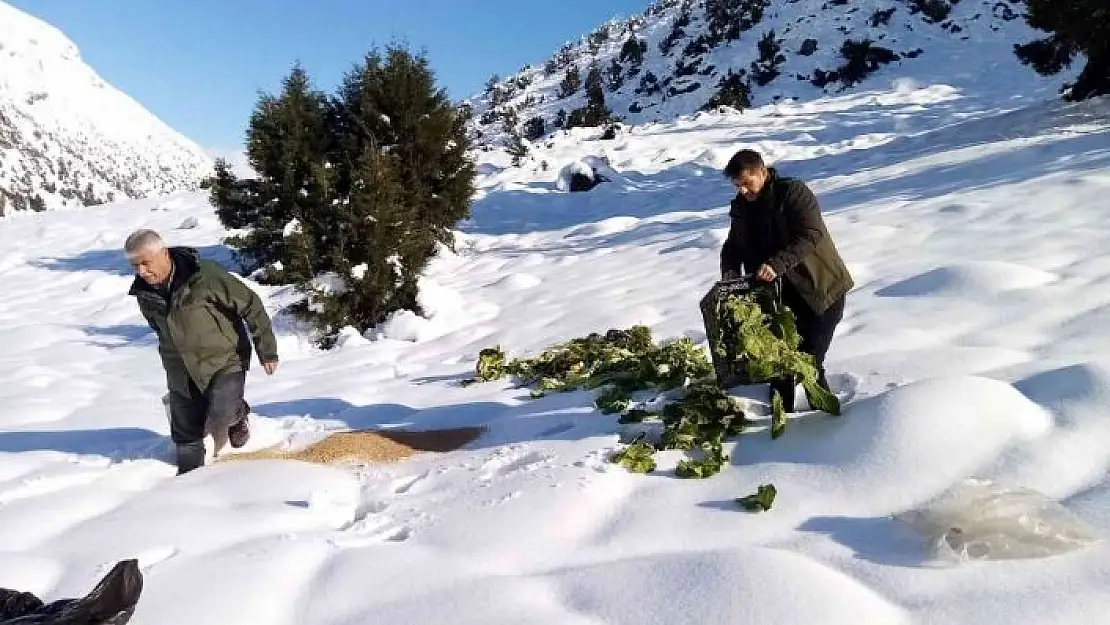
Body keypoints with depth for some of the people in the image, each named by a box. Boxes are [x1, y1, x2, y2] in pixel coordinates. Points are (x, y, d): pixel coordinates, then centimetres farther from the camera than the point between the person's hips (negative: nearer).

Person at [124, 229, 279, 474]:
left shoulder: (205, 276, -24)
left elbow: (250, 305, -18)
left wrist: (267, 350, -15)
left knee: (220, 419, -23)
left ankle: (238, 415, 11)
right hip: (182, 373, 6)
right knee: (186, 435, 11)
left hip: (225, 360, -5)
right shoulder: (144, 293, -4)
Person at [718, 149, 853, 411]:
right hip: (782, 293, 6)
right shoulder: (741, 207, 7)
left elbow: (811, 236, -22)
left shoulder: (793, 192, -13)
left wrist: (777, 264, -32)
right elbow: (733, 247, 13)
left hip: (820, 290, -6)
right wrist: (730, 275, -7)